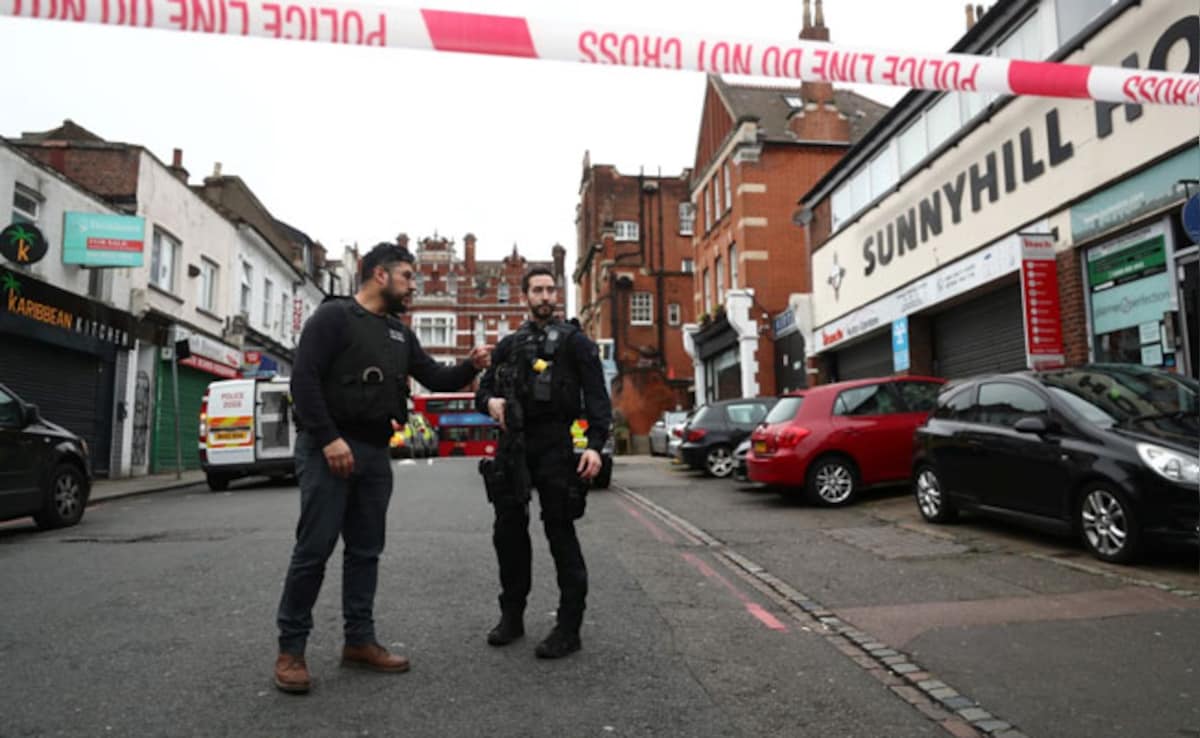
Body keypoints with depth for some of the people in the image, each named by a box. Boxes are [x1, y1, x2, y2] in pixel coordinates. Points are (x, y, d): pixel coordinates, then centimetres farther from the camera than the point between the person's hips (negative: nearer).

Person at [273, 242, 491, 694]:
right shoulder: (333, 316, -6)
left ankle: (360, 640, 19)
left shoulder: (399, 334, 16)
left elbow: (435, 378, 16)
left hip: (375, 452, 7)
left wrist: (470, 367, -3)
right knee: (314, 548, -4)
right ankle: (291, 649, 9)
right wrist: (328, 438, -21)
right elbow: (303, 379, -14)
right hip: (328, 448, -7)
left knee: (366, 550, 10)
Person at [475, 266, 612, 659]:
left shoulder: (574, 340, 3)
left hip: (554, 445, -5)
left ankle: (569, 627, 6)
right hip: (512, 443, 5)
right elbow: (484, 388, 21)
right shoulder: (508, 344, 17)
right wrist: (489, 401, -4)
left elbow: (597, 396, -4)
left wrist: (596, 444, -17)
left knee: (560, 533, -2)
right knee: (508, 531, 9)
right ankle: (512, 615, 25)